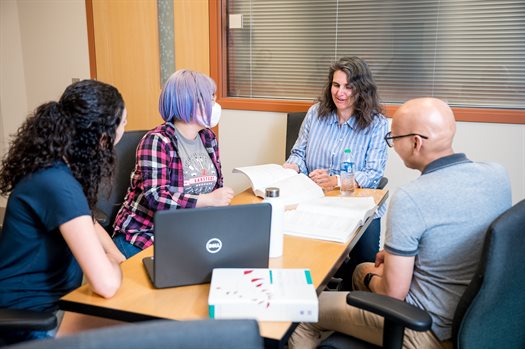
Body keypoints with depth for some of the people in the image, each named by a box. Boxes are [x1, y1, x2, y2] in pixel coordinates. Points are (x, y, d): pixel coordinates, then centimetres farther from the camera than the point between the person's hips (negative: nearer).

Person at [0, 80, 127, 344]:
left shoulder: (61, 167, -1)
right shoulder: (57, 184, -30)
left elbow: (87, 222, 16)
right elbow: (106, 284, -33)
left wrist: (119, 259, 2)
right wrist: (113, 262, -12)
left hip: (55, 296, 8)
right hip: (27, 315, -8)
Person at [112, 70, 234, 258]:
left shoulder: (209, 138, 8)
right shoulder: (157, 141, -14)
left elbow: (216, 185, 15)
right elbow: (156, 198, -23)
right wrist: (209, 200, -22)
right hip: (143, 236, -6)